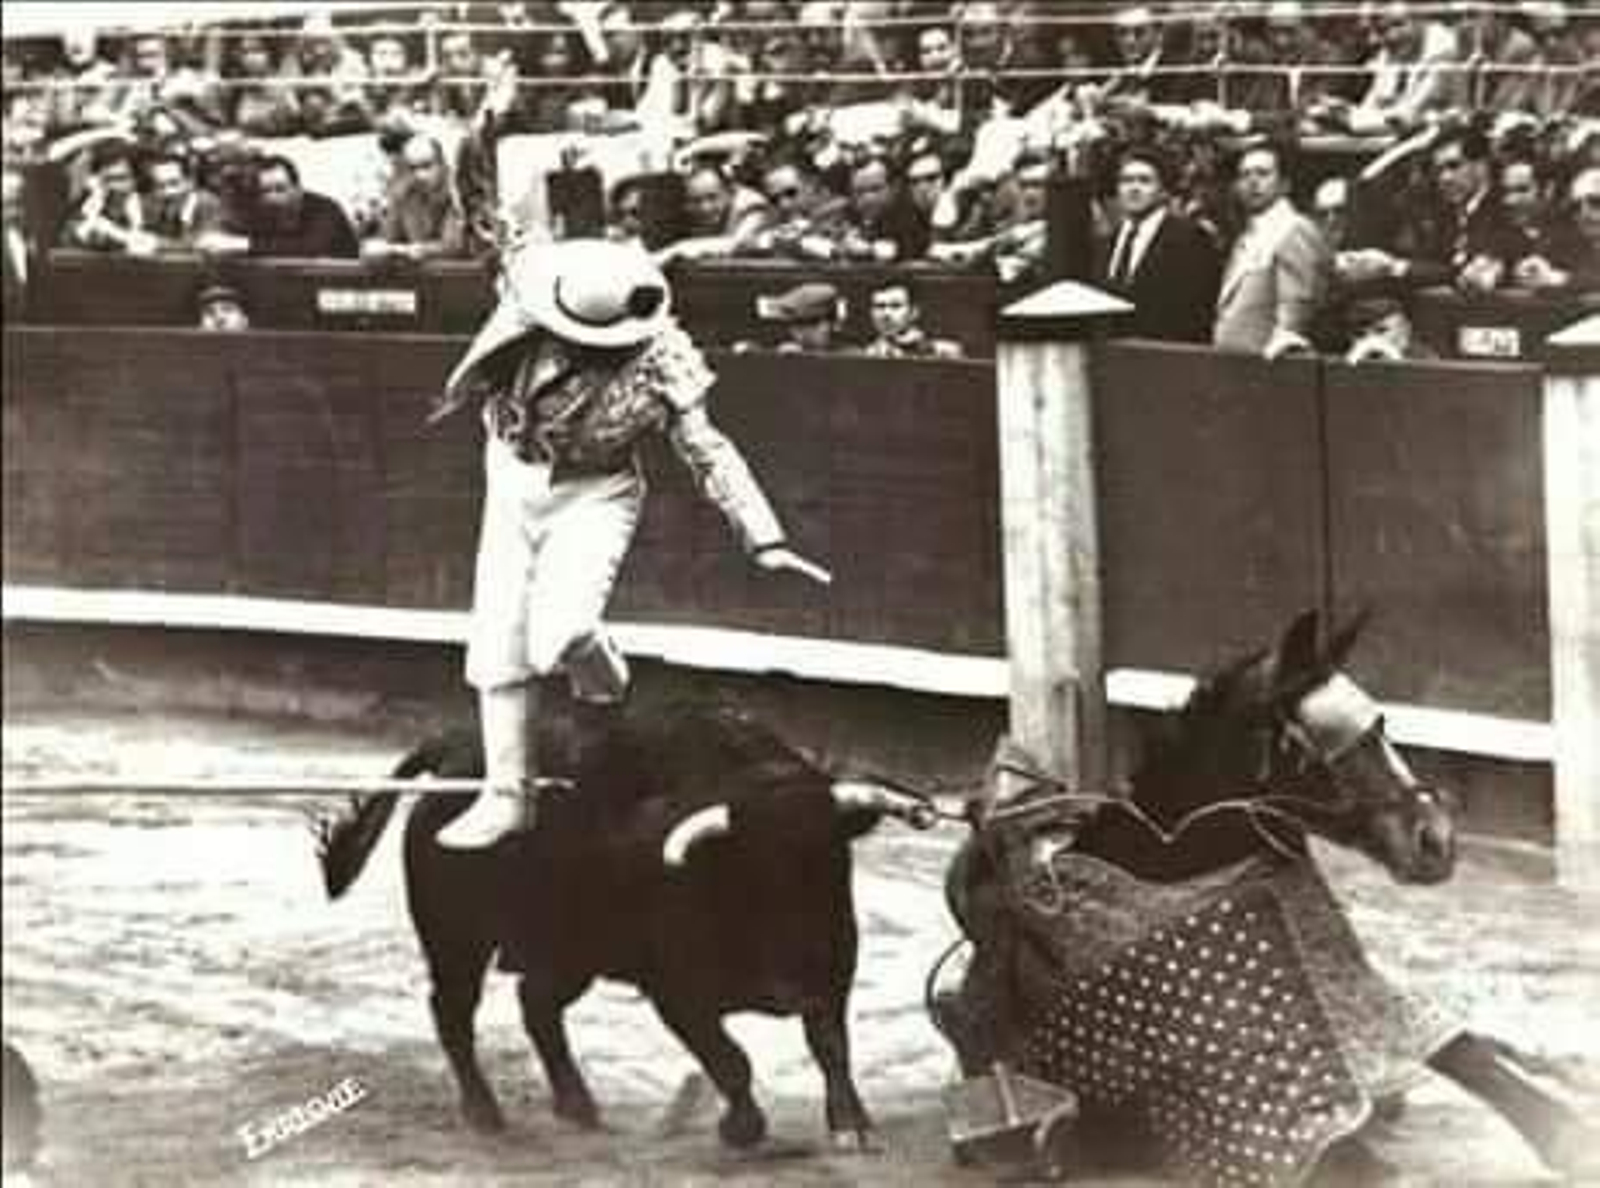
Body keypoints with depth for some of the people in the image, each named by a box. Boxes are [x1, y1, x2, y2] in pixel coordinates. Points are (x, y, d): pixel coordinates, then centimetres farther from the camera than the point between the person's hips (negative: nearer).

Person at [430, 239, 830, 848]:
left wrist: (765, 540, -21)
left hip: (595, 496, -3)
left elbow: (708, 453, -17)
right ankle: (507, 795, 15)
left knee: (559, 633, -24)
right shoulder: (524, 318, -18)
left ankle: (605, 688, 12)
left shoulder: (659, 359, -21)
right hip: (514, 479, 3)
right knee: (498, 646, 2)